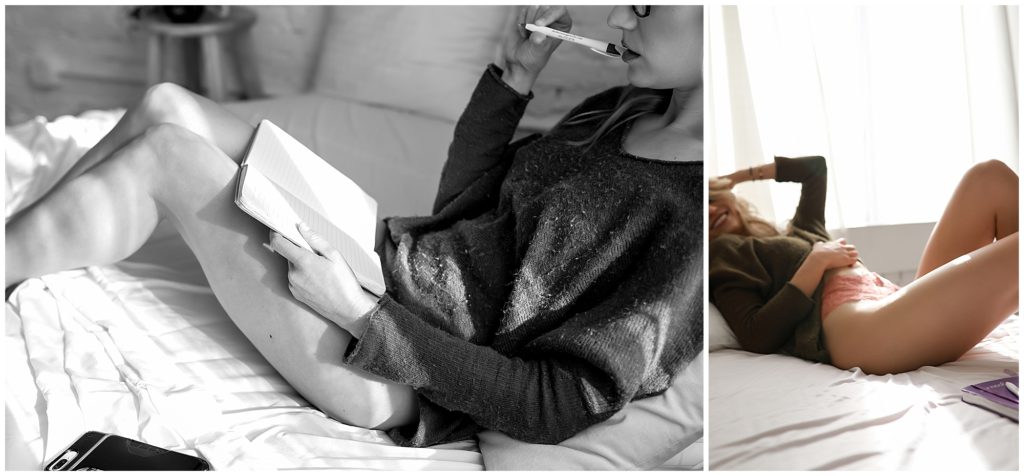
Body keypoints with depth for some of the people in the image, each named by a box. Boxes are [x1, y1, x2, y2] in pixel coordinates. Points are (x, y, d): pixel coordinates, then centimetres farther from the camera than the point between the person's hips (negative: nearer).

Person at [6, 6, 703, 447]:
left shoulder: (695, 213, -19)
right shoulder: (625, 107, 7)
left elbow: (563, 407, -20)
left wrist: (360, 315, -22)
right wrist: (515, 78, 1)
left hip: (391, 372, -8)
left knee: (164, 154, -12)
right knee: (167, 106, 3)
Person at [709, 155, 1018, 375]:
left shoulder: (793, 237, 34)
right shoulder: (723, 257, 10)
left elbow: (815, 166, 48)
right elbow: (757, 339, -7)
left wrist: (738, 177, 42)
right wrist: (816, 263, -4)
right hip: (857, 327, -10)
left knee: (991, 177, 2)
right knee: (1016, 250, -25)